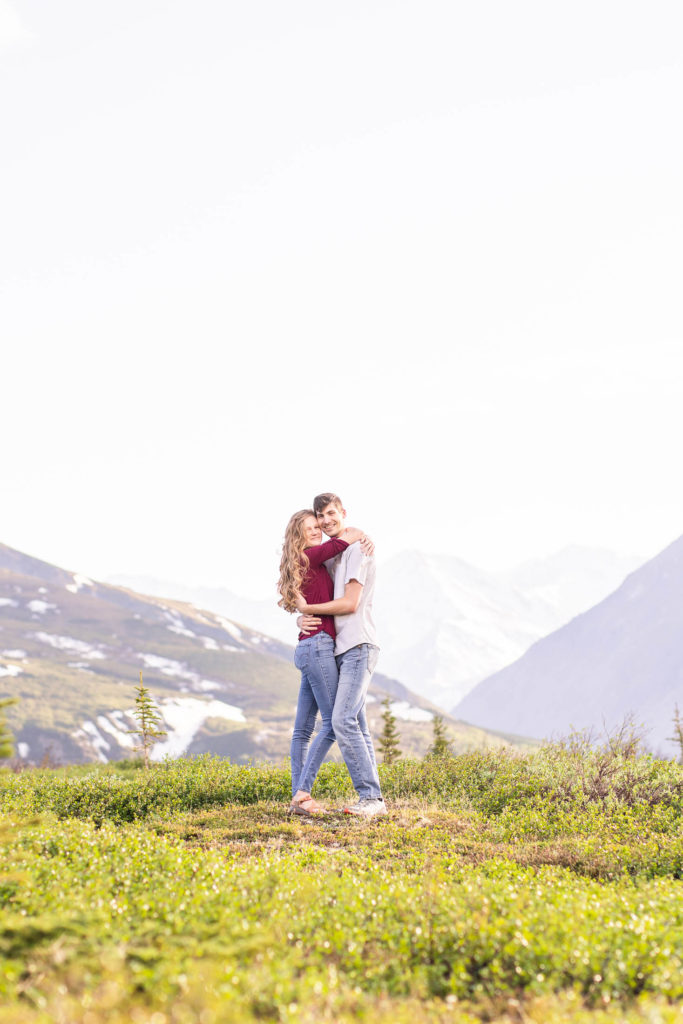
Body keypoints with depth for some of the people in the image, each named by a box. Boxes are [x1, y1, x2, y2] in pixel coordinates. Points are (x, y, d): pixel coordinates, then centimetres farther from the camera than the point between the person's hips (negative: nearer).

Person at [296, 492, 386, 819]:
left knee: (343, 721, -18)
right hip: (341, 649, 9)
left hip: (359, 647, -9)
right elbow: (311, 600, 20)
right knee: (356, 725, 7)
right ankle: (371, 798, 8)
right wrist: (302, 618, -3)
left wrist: (307, 608, -6)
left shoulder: (357, 549, -7)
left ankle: (370, 796, -17)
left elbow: (349, 604, -14)